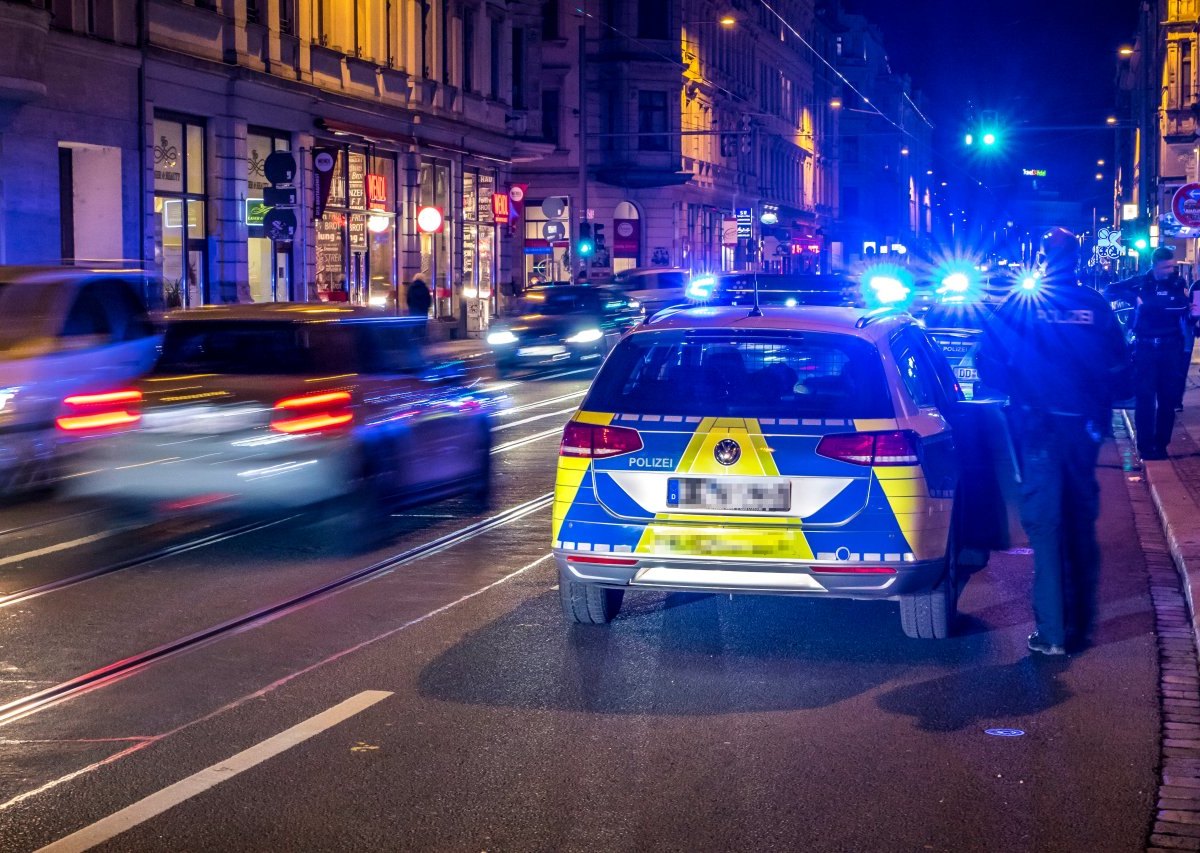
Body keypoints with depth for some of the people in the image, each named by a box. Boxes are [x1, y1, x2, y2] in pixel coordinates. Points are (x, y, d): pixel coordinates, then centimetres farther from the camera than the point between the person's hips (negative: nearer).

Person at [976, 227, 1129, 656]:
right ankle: (1079, 625, 20)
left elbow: (988, 362, -7)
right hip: (1084, 428, 3)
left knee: (1045, 526, 0)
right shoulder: (1096, 306, -1)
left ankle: (1052, 633, -4)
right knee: (1081, 524, 14)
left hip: (1039, 427, -3)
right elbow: (1119, 365, 4)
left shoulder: (1020, 304, -7)